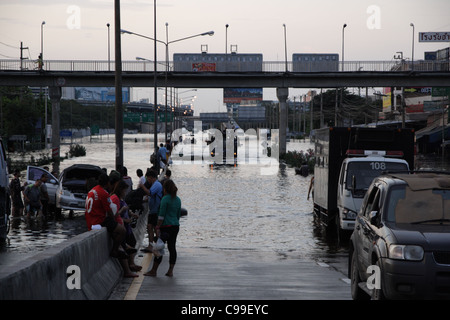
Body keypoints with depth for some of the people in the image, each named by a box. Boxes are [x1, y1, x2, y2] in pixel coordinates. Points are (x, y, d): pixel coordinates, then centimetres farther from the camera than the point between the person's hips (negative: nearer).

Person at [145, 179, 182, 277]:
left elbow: (161, 215, -14)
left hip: (166, 226, -7)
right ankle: (170, 271, 8)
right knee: (172, 247, 8)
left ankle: (153, 271, 3)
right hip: (176, 226, 7)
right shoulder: (178, 200, 10)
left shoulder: (165, 199, -11)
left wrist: (158, 227, -13)